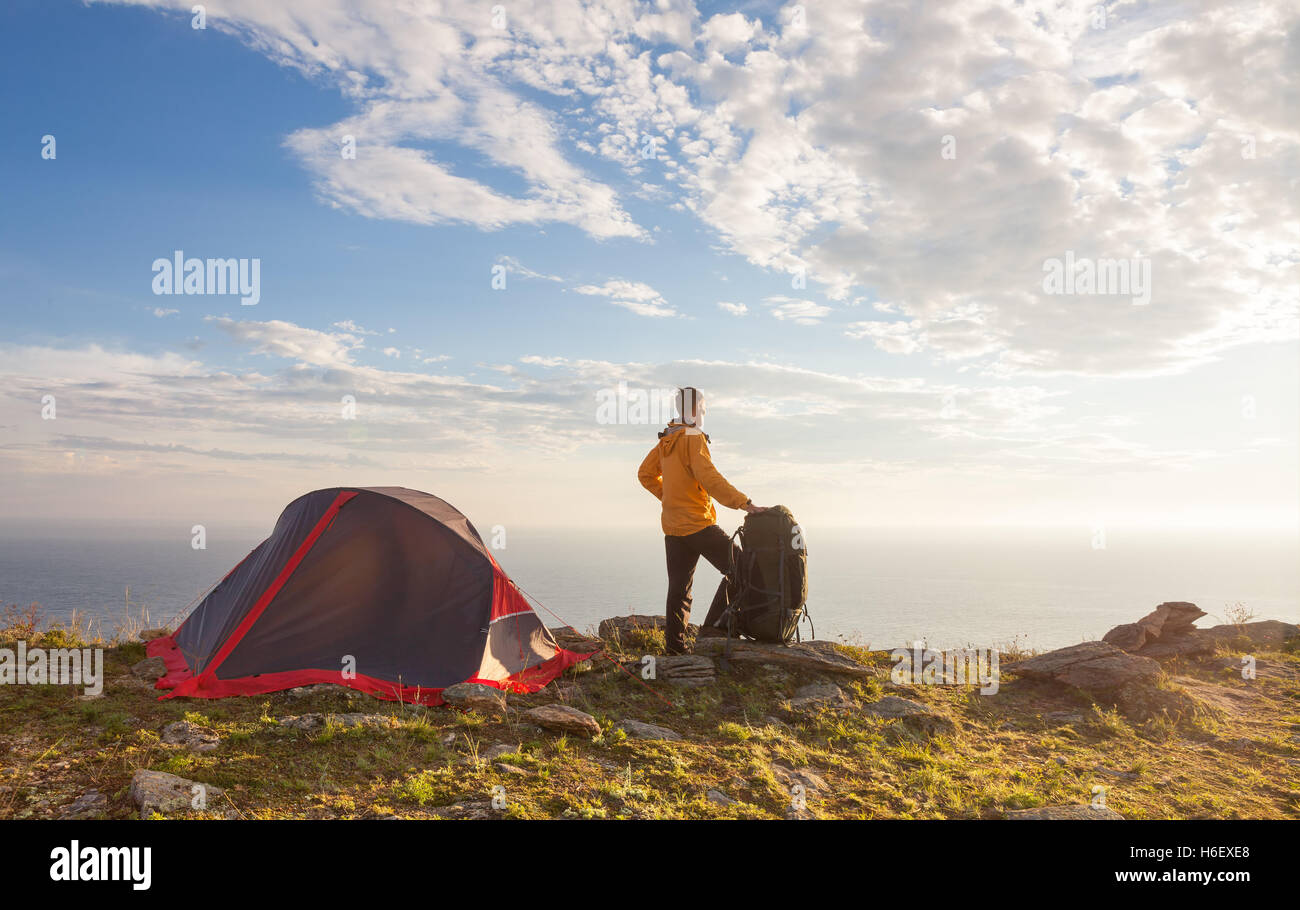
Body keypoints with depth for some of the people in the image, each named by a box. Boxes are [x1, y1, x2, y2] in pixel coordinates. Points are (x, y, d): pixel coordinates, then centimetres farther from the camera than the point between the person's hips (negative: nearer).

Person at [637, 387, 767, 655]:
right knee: (740, 568, -3)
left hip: (672, 527, 9)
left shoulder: (665, 441, 13)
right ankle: (713, 625, -9)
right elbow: (710, 479, -22)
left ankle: (675, 645, 13)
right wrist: (746, 503, -25)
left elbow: (645, 474, 23)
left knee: (679, 587, 12)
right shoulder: (693, 439, -12)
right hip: (698, 524, -9)